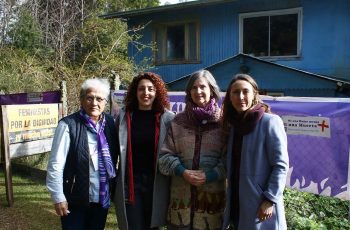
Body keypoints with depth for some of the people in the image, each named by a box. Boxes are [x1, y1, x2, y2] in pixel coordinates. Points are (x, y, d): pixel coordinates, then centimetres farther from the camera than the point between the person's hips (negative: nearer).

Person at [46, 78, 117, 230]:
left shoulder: (110, 123, -1)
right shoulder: (68, 125, -16)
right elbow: (55, 164, -14)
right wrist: (58, 198, -13)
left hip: (102, 197, 5)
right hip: (75, 200, -5)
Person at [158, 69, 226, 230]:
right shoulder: (178, 121, 7)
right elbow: (165, 154, 6)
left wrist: (210, 175, -16)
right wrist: (183, 172, -10)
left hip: (212, 194, -2)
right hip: (181, 194, 2)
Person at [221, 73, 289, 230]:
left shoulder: (270, 122, -12)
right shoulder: (233, 124, 8)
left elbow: (280, 165, -14)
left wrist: (270, 199, -17)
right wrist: (230, 197, 8)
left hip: (261, 204, -6)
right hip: (237, 203, 6)